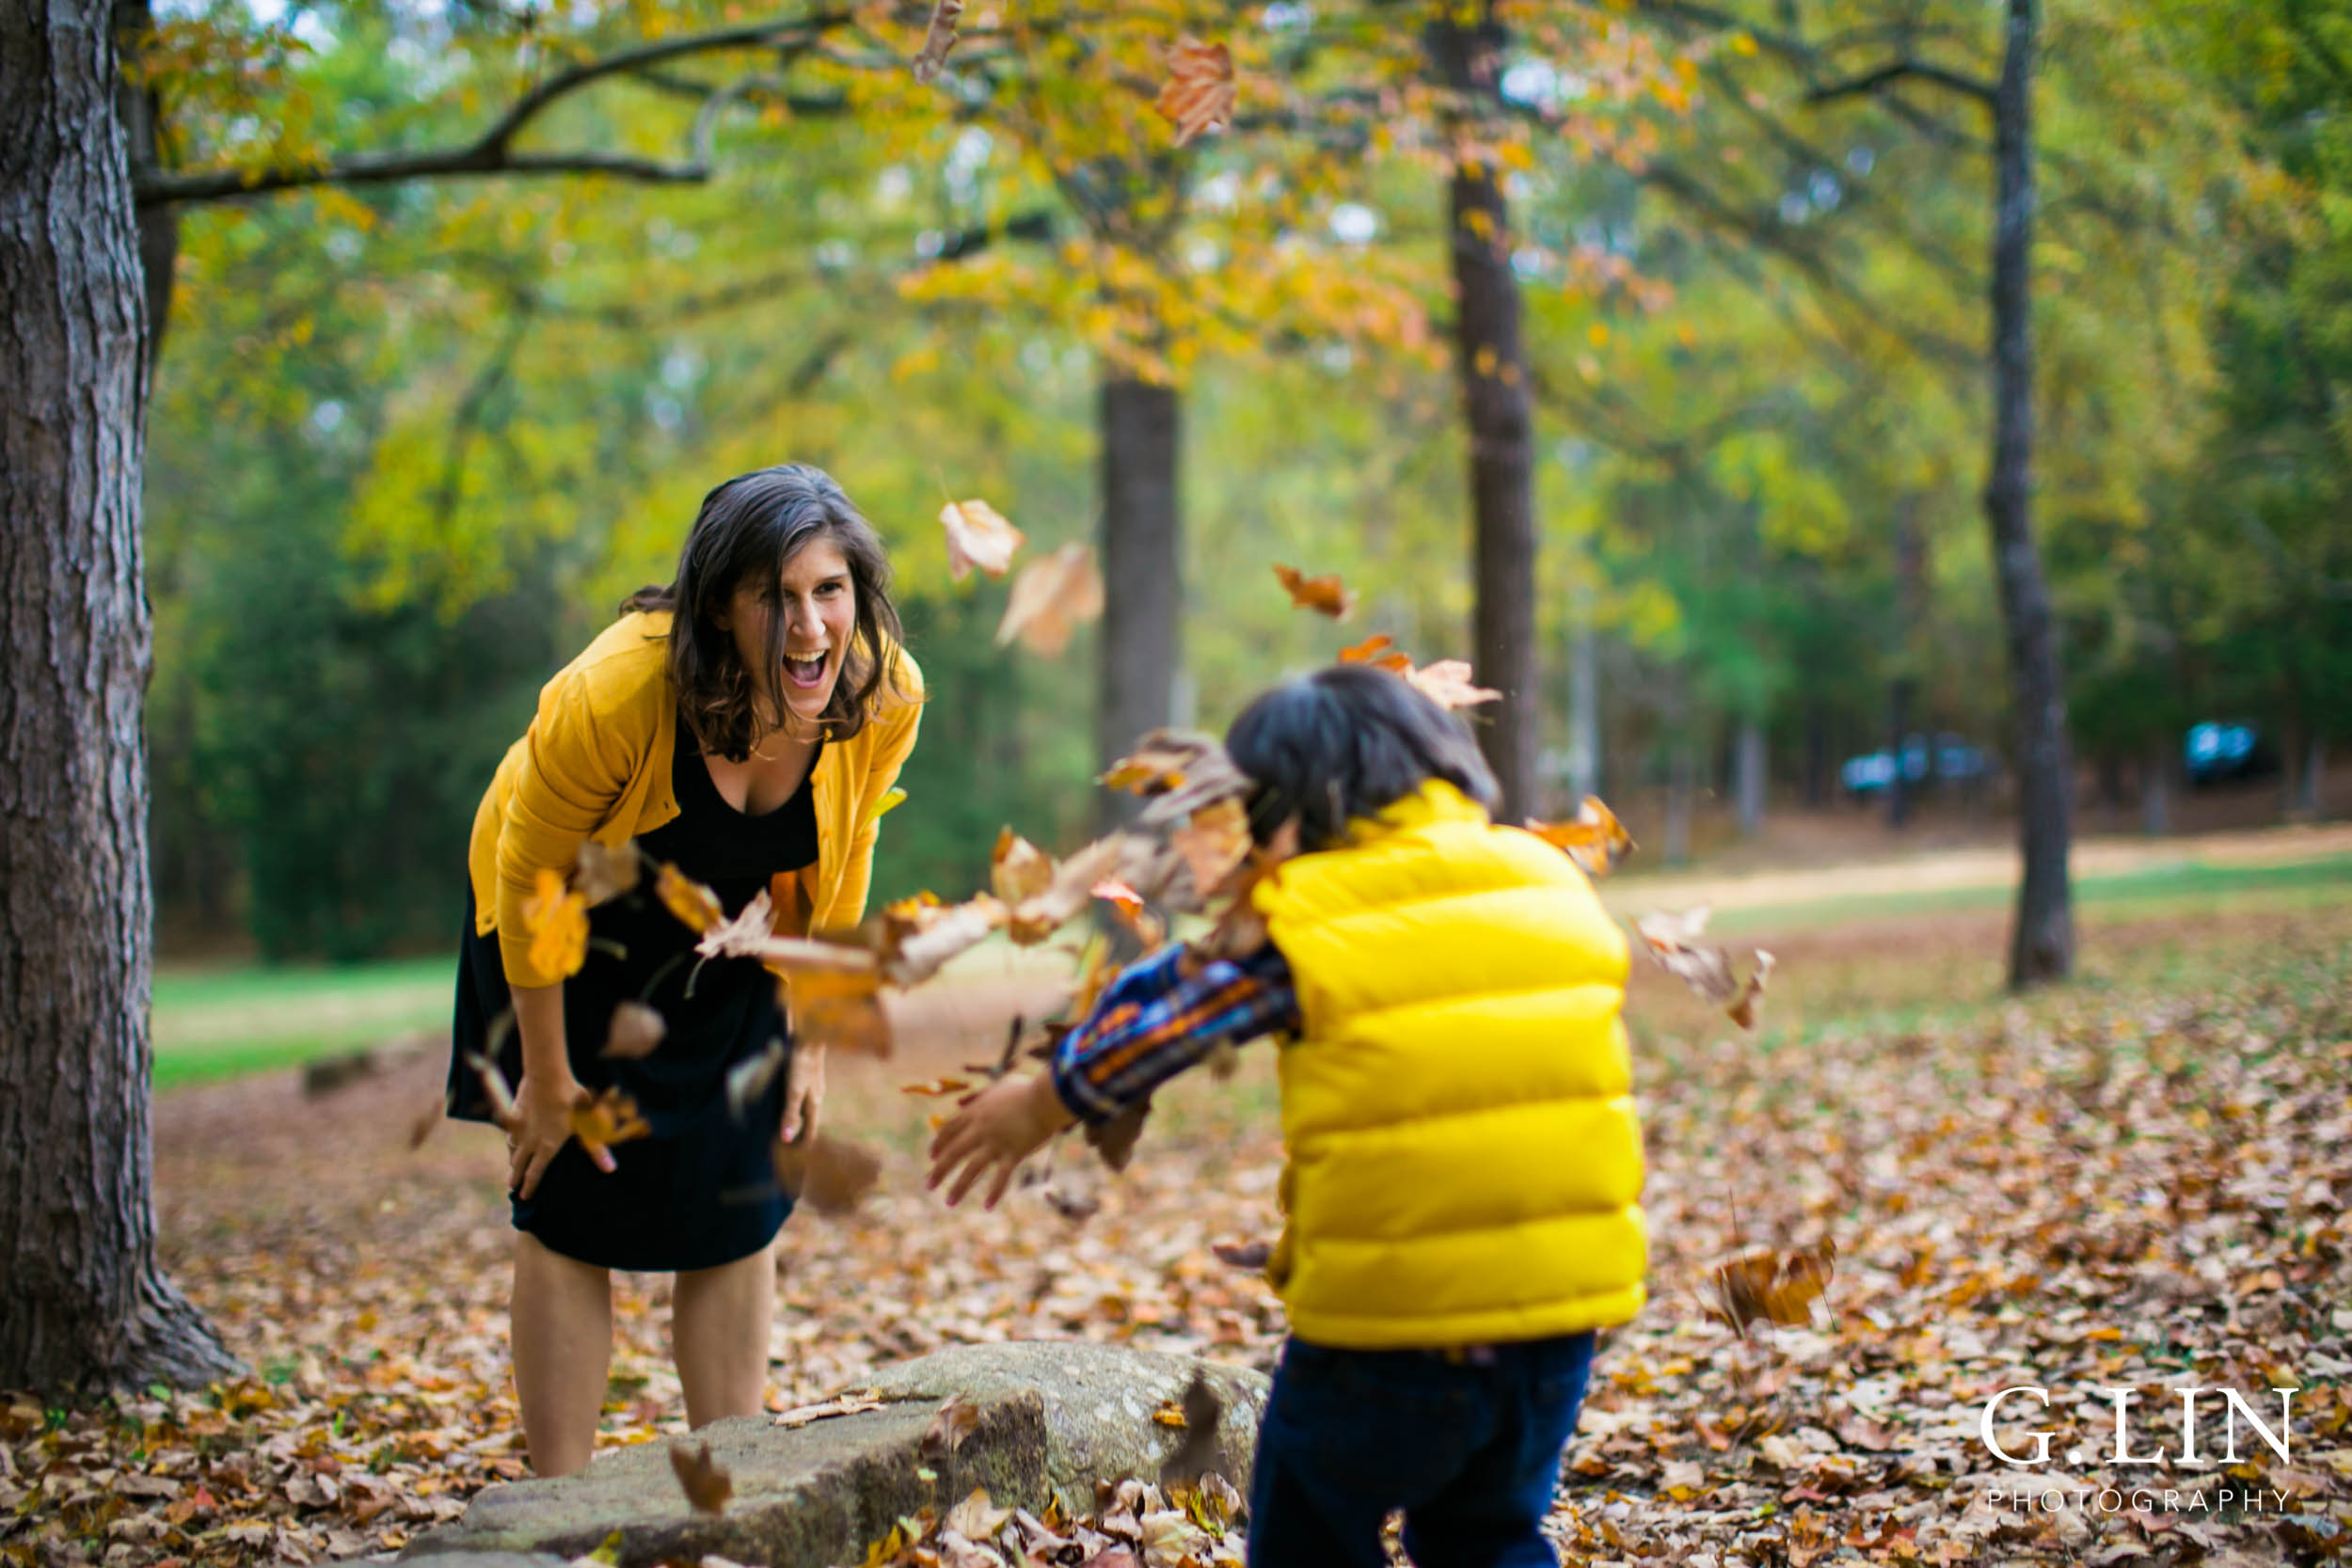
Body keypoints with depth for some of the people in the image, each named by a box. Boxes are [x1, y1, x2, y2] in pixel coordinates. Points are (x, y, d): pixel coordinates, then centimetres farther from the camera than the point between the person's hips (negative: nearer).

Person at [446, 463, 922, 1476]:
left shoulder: (884, 697, -26)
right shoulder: (609, 696, -38)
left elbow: (839, 867, -5)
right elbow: (530, 880, -21)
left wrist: (810, 1041, 0)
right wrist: (546, 1079, -13)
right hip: (572, 932, -3)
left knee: (738, 1212, 3)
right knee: (570, 1215, -2)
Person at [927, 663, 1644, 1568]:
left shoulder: (1305, 918, -8)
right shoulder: (1552, 879, 6)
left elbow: (1157, 1019, 0)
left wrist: (1043, 1104, 16)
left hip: (1386, 1304, -5)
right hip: (1563, 1298, 5)